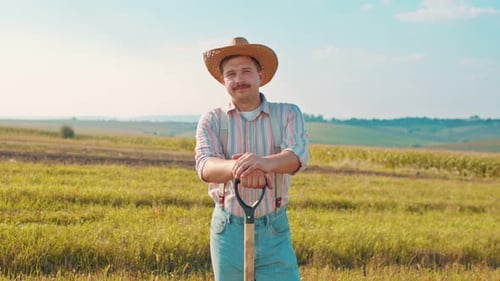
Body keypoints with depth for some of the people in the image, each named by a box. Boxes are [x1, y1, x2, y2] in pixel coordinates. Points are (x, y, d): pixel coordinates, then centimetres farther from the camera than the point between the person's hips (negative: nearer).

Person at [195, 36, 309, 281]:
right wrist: (236, 167, -42)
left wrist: (265, 162, -42)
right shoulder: (212, 121, 0)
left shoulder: (288, 114, 0)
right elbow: (205, 166, -18)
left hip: (274, 232, -1)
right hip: (228, 230, 1)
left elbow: (297, 156, -19)